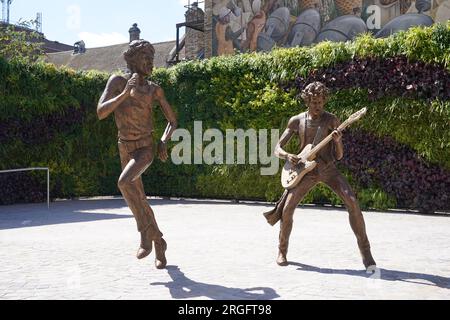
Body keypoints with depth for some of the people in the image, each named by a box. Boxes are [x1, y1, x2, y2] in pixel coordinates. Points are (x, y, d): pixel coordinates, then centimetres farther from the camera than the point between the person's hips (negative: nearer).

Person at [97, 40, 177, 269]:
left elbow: (172, 120, 8)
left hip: (146, 148, -2)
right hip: (125, 149, 3)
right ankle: (159, 243, 26)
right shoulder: (117, 81, -2)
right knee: (140, 201, 7)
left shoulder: (154, 89, 0)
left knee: (125, 182, -30)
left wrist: (164, 141, -10)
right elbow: (101, 113, -14)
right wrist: (125, 93, -24)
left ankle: (145, 233, -17)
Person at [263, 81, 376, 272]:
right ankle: (282, 252, 10)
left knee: (352, 202, -21)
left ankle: (365, 252, -10)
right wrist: (288, 156, -18)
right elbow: (277, 149, 4)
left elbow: (339, 156, -1)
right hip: (306, 171, 1)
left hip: (328, 169, -1)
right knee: (287, 208, -13)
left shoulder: (331, 120, -1)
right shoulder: (296, 121, 2)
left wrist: (337, 141, -22)